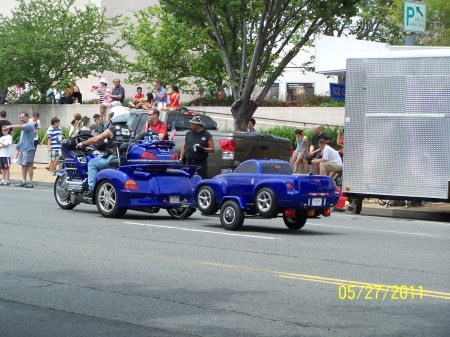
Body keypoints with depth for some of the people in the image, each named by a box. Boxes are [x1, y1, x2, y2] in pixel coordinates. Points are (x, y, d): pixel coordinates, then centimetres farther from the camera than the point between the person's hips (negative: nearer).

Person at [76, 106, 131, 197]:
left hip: (114, 158, -7)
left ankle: (91, 189, -8)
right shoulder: (128, 129, 14)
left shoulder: (112, 129, -5)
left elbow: (96, 139, -6)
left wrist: (83, 144, 8)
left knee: (92, 163, 5)